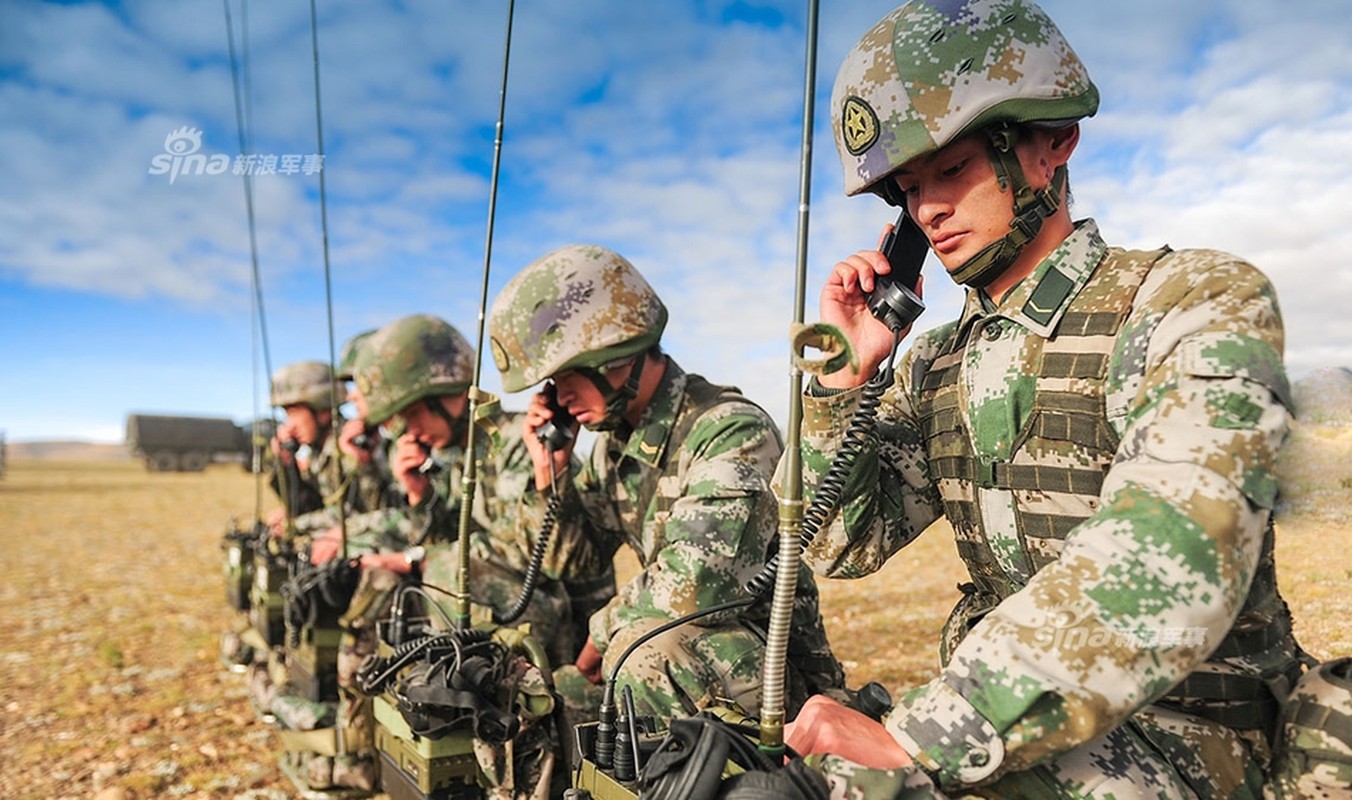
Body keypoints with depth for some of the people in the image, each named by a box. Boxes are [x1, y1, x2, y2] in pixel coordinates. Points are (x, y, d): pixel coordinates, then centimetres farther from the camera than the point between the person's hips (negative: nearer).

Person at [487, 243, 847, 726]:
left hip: (768, 665, -7)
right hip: (683, 673, 8)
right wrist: (550, 468, -5)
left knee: (651, 650, -35)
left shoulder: (733, 433, -22)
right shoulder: (615, 441, 4)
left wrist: (603, 631, -15)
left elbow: (690, 590, -33)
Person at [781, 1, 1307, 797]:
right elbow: (843, 545, 4)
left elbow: (1164, 571, -28)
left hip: (1182, 723, -5)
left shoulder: (1194, 301, -13)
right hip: (995, 704, 5)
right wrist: (844, 376, -9)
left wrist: (919, 735, -31)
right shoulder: (937, 362, 5)